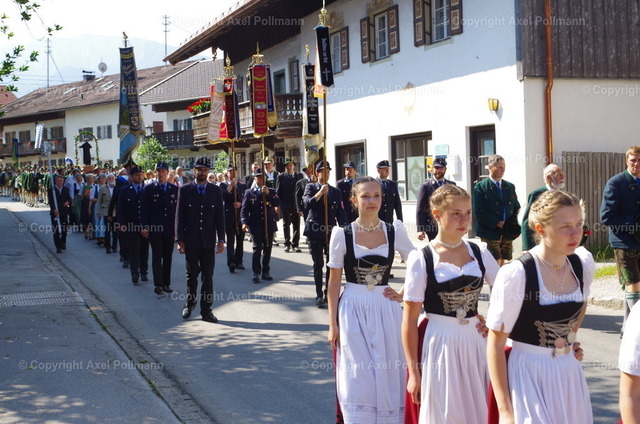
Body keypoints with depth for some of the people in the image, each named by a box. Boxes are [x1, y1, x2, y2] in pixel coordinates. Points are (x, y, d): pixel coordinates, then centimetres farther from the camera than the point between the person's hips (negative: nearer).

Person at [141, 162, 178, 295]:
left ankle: (166, 283, 16)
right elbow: (144, 208, -2)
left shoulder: (174, 189, 9)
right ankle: (158, 284, -9)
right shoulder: (149, 188, 1)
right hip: (154, 228, -3)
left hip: (170, 229, 3)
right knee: (157, 257, -7)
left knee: (168, 257, 8)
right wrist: (144, 226, -10)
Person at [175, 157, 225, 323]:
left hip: (208, 241, 1)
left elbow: (220, 216, 4)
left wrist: (221, 239, -1)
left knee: (208, 276, 1)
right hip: (191, 241, -1)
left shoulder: (215, 190, 5)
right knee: (192, 274, 8)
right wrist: (180, 239, -5)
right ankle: (190, 302, 27)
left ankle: (206, 310, 7)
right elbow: (179, 216, 1)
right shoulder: (185, 190, 2)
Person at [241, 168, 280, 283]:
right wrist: (244, 223, -17)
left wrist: (268, 194, -14)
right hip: (256, 226, -3)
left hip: (269, 225, 3)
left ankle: (265, 272, 17)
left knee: (267, 250, 8)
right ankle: (256, 273, -1)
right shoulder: (249, 193, 5)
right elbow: (244, 209, -3)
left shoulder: (272, 191, 11)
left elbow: (277, 203, -5)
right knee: (257, 249, -5)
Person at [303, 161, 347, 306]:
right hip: (315, 232, -2)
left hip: (331, 232, 2)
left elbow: (341, 213, 9)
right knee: (318, 264, 1)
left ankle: (328, 293, 13)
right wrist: (320, 192, -21)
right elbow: (307, 204, -15)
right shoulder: (310, 188, 4)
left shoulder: (335, 191, 10)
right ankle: (319, 295, 8)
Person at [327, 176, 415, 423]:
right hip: (353, 312, -1)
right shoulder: (342, 234, -4)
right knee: (357, 381, 3)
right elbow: (333, 282, -1)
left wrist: (403, 294, -1)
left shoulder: (395, 232, -1)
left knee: (387, 379, 8)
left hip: (386, 311, 1)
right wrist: (333, 325, -2)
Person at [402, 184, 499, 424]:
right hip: (441, 345, -4)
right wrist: (413, 371, -7)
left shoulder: (479, 253, 2)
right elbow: (410, 320, -7)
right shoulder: (421, 260, -8)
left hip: (475, 343, 4)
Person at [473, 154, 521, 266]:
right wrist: (498, 223, -15)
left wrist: (513, 223, 1)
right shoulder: (480, 187, -4)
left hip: (507, 235, 6)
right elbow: (479, 212, -11)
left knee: (502, 264, 8)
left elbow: (516, 208, 20)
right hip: (490, 233, -5)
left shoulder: (510, 187, 15)